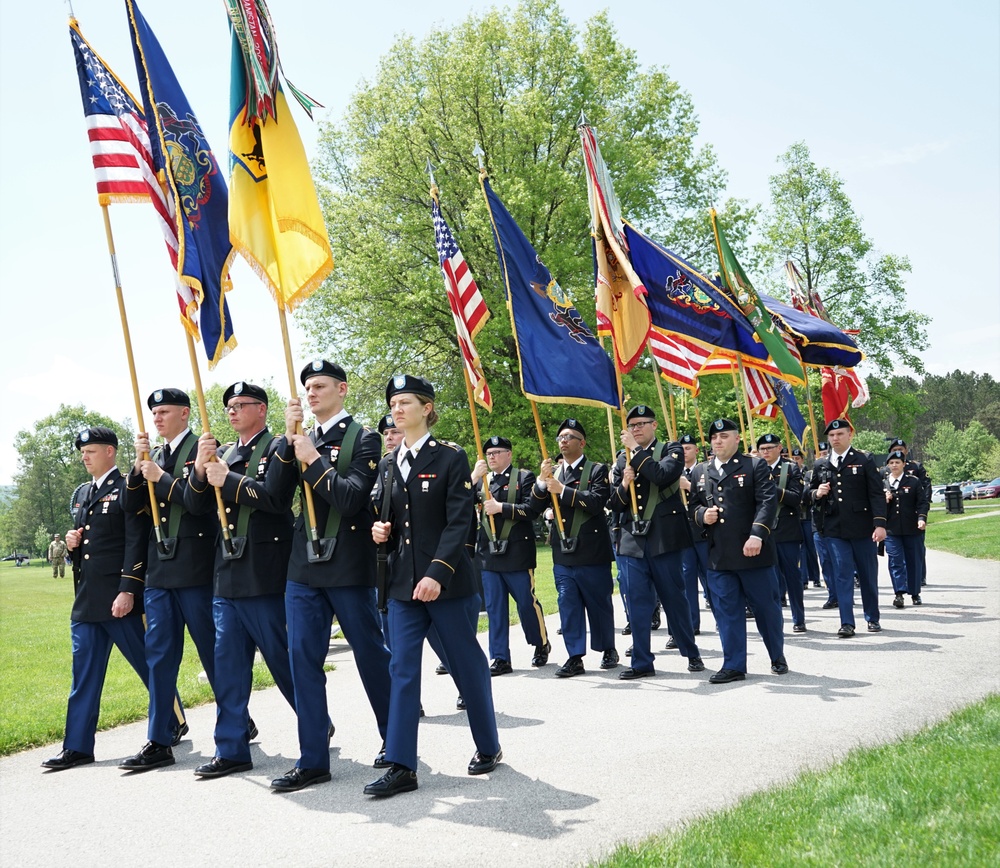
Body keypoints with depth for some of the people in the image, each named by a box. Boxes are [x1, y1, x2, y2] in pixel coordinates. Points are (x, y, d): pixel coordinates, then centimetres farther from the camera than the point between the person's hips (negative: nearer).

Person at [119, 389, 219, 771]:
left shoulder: (202, 448, -5)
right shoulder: (155, 456, 16)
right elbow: (132, 506, 9)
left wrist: (161, 477, -12)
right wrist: (139, 465, -3)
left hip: (195, 568, -7)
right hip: (159, 568, 7)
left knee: (213, 651, 4)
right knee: (159, 655, 7)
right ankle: (159, 743, 13)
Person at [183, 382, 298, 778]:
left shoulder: (278, 448, -4)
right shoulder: (222, 453, 16)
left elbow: (277, 497, -20)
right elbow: (195, 506, 10)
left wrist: (226, 480, -15)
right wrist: (201, 470, -7)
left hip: (265, 577, -6)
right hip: (227, 577, 7)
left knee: (284, 660, 4)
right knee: (228, 666, 8)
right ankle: (231, 749, 17)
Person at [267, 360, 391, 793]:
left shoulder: (363, 438, -4)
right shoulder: (302, 440, 11)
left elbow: (352, 498, -16)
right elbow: (278, 492, -1)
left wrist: (313, 460, -16)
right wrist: (289, 441, -9)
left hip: (349, 567, -5)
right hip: (304, 566, 5)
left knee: (371, 655, 7)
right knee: (303, 659, 3)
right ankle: (313, 760, 11)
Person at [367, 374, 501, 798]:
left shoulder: (451, 458, -6)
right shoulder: (387, 465, 11)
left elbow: (459, 522, -13)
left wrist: (437, 573, -23)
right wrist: (381, 530, -3)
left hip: (448, 582, -5)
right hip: (401, 582, 5)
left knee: (467, 665, 7)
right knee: (402, 669, 1)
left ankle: (488, 747, 27)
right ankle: (400, 766, 4)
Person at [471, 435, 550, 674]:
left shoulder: (524, 477, 1)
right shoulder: (481, 480, 13)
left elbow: (531, 509, -10)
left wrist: (500, 507, -17)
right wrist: (473, 479, -11)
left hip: (517, 553, -4)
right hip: (489, 554, 4)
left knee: (527, 602, 4)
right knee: (494, 608, 4)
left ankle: (541, 644, 27)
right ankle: (500, 658, 10)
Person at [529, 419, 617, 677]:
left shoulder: (597, 470, -1)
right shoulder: (553, 473, 12)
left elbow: (596, 503, -18)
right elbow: (535, 509, 4)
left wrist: (562, 490, -21)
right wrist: (541, 482, -12)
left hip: (592, 552, -4)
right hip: (563, 554, 4)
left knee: (599, 604, 7)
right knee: (568, 605, 3)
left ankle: (608, 649, 25)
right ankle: (575, 657, 8)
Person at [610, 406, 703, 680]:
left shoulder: (671, 450, 1)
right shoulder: (623, 460, 13)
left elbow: (663, 476, -20)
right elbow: (616, 504, 11)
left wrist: (636, 449, -16)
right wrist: (624, 485, -8)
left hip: (665, 538, -4)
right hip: (634, 540, 4)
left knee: (674, 599, 5)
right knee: (639, 603, 4)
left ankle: (692, 654, 21)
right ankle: (641, 662, 11)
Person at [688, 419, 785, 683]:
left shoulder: (755, 466, 1)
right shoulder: (700, 472, 14)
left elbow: (768, 501, -9)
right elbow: (693, 505, 20)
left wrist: (757, 534, -21)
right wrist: (702, 515, -4)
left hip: (754, 552, -3)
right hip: (718, 555, 4)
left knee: (766, 606, 8)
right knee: (727, 611, 4)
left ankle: (778, 657, 28)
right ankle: (733, 666, 12)